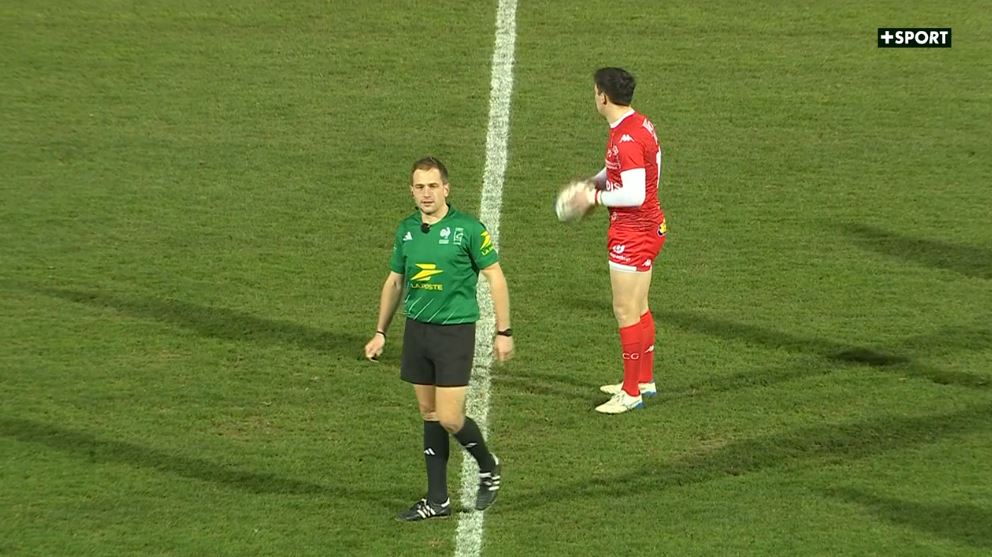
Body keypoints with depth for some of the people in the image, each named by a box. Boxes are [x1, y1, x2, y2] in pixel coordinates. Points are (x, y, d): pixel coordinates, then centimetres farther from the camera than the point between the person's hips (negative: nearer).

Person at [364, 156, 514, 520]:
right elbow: (394, 282, 18)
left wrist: (503, 332, -5)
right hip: (416, 329, 5)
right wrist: (380, 332, 18)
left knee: (449, 418, -9)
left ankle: (488, 467, 20)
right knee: (429, 415, 9)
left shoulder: (468, 229, -10)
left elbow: (495, 278, -5)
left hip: (455, 330, -5)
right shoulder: (406, 230, 6)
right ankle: (437, 501, 15)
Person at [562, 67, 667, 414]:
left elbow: (634, 195, -27)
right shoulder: (641, 125, 8)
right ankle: (645, 380, 30)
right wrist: (597, 181, 11)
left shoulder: (626, 140, -24)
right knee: (639, 309, 19)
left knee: (626, 312, -4)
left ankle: (631, 393, 2)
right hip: (650, 227, 11)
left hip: (633, 235, -11)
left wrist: (595, 197, -14)